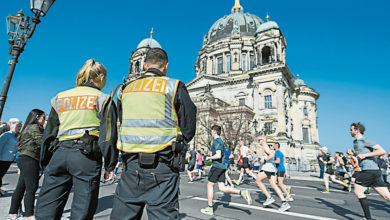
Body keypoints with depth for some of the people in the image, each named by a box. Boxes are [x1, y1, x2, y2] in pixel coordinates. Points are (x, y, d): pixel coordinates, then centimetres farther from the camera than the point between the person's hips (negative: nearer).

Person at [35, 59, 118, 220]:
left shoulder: (60, 98, 18)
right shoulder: (102, 99, 4)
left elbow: (48, 133, 18)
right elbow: (108, 135, -3)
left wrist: (45, 164, 24)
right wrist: (110, 166, 1)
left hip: (59, 153, 5)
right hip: (86, 156, -4)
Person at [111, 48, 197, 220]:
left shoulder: (126, 89, 10)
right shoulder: (174, 86, -4)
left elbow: (122, 124, 16)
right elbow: (189, 129, -3)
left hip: (131, 164, 4)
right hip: (162, 167, -4)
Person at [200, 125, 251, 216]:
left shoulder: (216, 141, -13)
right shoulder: (221, 141, 17)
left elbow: (218, 155, -24)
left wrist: (209, 158, -10)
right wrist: (212, 157, 19)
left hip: (217, 166, -9)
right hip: (222, 166, 9)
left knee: (210, 185, 4)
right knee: (222, 188, 8)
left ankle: (210, 209, 13)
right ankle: (242, 193, -3)